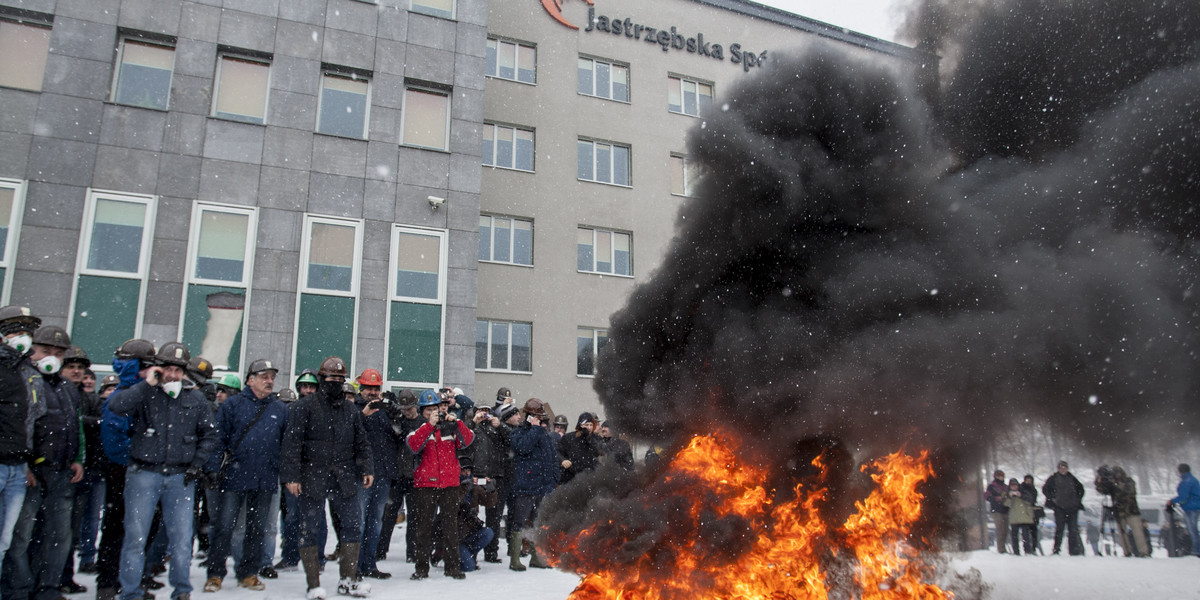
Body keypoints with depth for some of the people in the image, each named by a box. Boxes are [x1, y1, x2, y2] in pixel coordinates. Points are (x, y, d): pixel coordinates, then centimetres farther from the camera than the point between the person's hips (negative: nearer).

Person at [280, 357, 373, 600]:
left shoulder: (350, 409, 13)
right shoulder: (304, 406, 0)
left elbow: (361, 442, 18)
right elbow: (292, 442, -5)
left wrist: (367, 468, 6)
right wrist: (291, 475, -11)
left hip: (344, 478, 4)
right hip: (312, 477, -4)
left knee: (353, 525, 3)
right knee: (311, 529, 2)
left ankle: (348, 580, 14)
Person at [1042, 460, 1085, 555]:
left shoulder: (1072, 479, 11)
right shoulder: (1053, 478, 2)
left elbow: (1080, 489, 24)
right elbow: (1045, 489, 5)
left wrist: (1078, 499, 13)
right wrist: (1052, 499, -4)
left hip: (1072, 508, 3)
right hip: (1060, 508, -3)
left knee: (1073, 530, 1)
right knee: (1059, 528, -2)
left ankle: (1074, 551, 6)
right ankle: (1056, 549, 4)